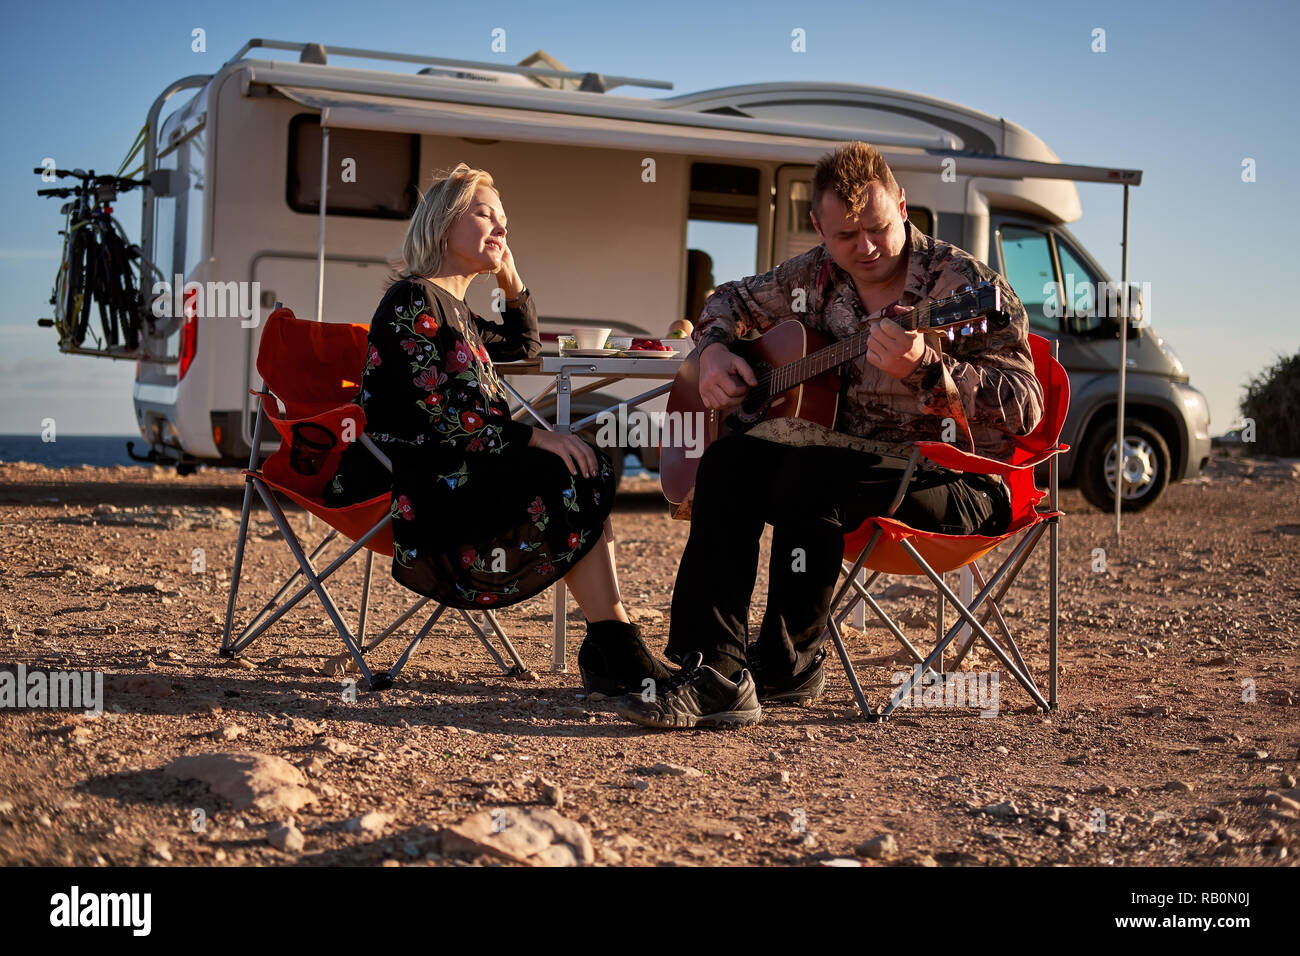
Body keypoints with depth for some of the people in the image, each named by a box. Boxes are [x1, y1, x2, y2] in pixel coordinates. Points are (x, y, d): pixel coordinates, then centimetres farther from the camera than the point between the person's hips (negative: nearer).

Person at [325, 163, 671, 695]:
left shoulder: (454, 310, 21)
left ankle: (611, 650, -16)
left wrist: (512, 282, 24)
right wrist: (534, 438, -22)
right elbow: (440, 413, -19)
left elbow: (524, 349, 38)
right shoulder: (414, 300, -9)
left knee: (585, 470, -7)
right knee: (576, 478, -20)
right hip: (416, 486, -10)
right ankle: (617, 655, -19)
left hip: (452, 474, 10)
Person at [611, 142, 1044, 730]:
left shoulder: (965, 287, -14)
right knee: (730, 463, -15)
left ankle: (785, 667, -17)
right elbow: (732, 299, 24)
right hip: (851, 456, 7)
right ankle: (710, 670, -21)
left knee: (810, 474, -31)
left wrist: (925, 369, -37)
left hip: (957, 479, -7)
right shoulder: (815, 277, 5)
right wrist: (714, 351, 1)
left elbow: (1022, 410, -23)